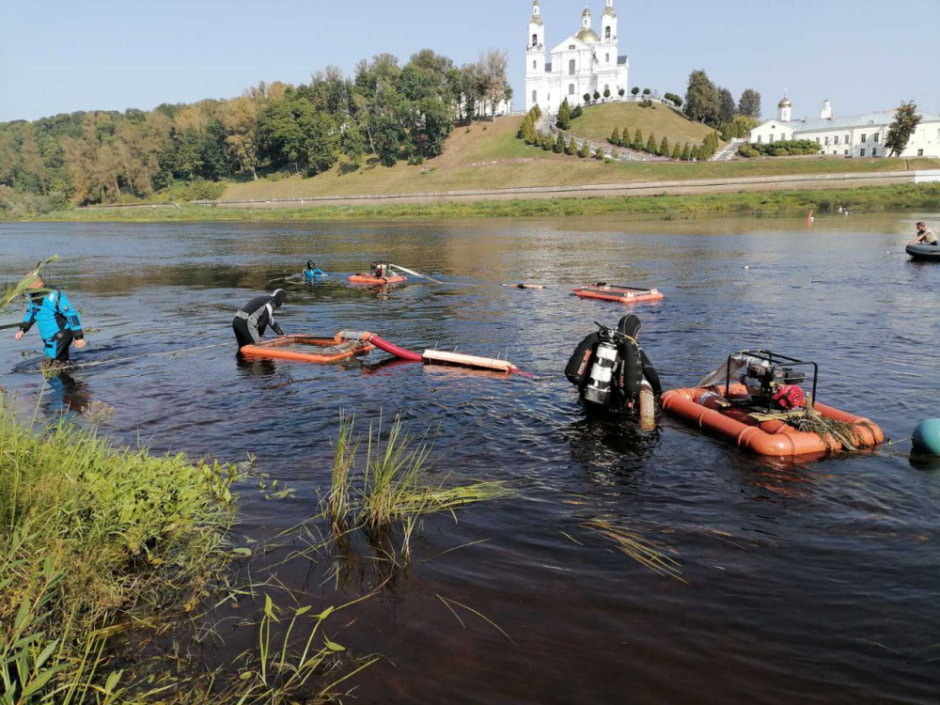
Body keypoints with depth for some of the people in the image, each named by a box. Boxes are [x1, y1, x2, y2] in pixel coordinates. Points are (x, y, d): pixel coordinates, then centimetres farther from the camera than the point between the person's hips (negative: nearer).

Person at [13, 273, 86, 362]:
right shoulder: (33, 295, 4)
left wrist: (79, 337, -24)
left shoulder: (53, 295, -23)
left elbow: (72, 315, -23)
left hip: (61, 335, -9)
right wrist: (22, 329, 10)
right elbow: (31, 312, 23)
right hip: (49, 337, 9)